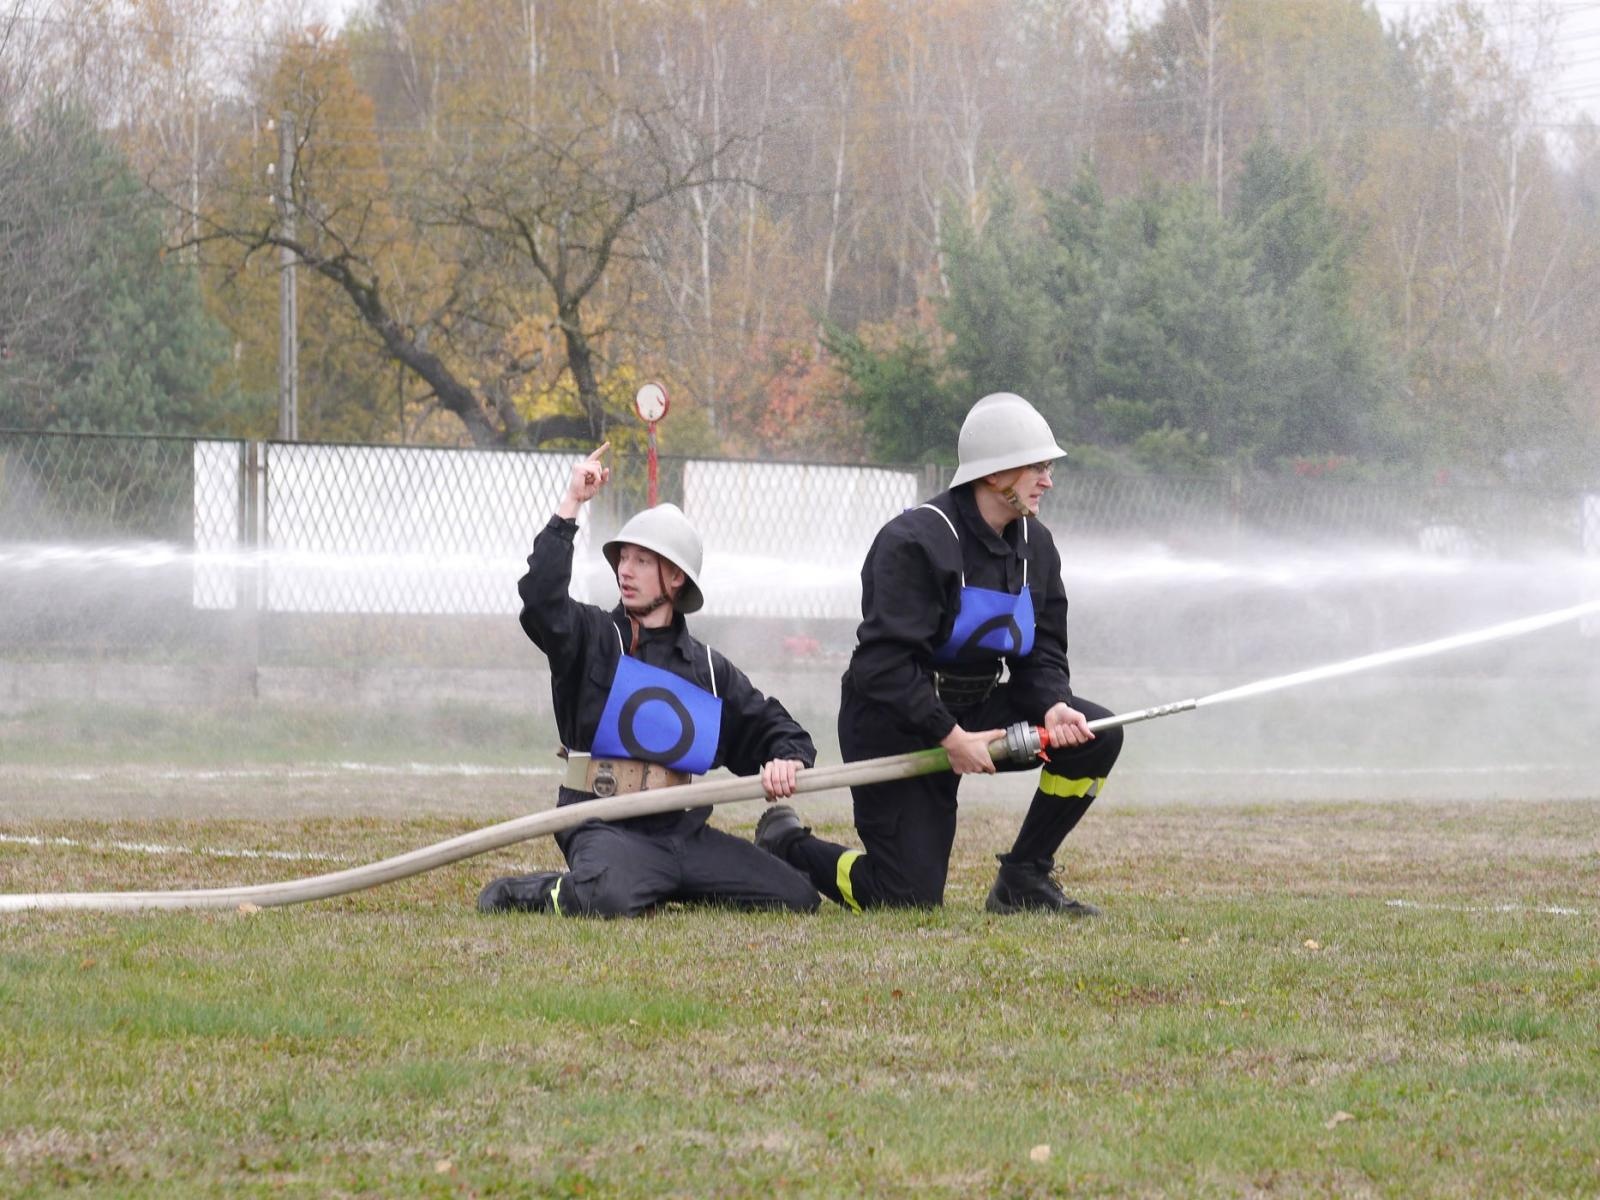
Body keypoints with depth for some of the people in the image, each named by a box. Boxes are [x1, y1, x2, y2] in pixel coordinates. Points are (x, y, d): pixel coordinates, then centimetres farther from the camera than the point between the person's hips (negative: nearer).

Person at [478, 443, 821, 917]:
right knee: (607, 900, -39)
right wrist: (570, 505, -14)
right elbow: (541, 599, -15)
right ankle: (532, 894, -5)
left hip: (684, 830, 5)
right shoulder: (594, 637, 5)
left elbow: (769, 726, 21)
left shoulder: (710, 669, 16)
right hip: (607, 829, -5)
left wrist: (787, 758, -4)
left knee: (800, 897, -6)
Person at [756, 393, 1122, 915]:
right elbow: (884, 661, -26)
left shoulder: (1034, 545, 5)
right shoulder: (915, 542, -20)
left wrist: (1053, 707, -16)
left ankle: (1023, 879, 0)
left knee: (1096, 737, -12)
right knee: (910, 899, -13)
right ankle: (785, 848, 16)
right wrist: (949, 736, -29)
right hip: (893, 723, -7)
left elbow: (1040, 654, 6)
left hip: (975, 710, 7)